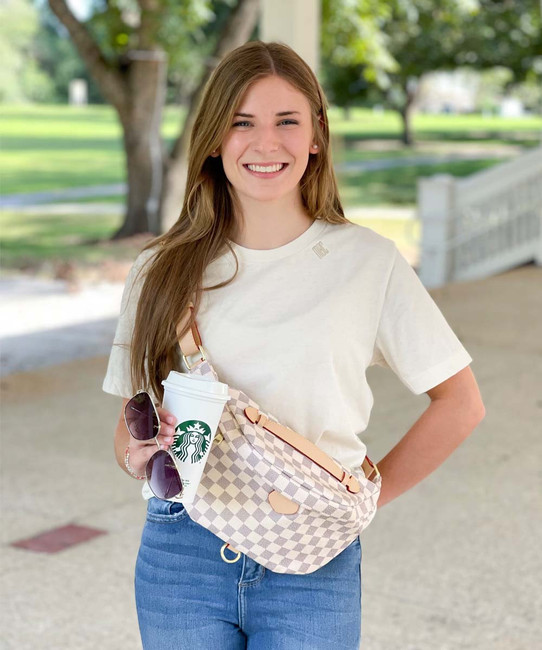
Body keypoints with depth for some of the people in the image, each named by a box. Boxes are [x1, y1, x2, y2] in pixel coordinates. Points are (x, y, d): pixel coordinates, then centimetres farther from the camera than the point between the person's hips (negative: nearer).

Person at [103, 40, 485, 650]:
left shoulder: (369, 262, -3)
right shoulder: (162, 271, 3)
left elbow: (459, 403, 3)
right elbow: (130, 426, 11)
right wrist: (137, 451, -11)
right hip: (182, 554, 2)